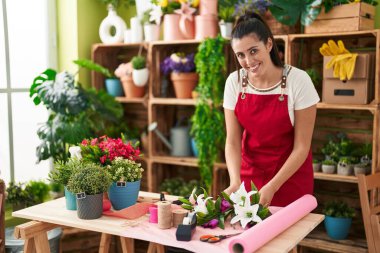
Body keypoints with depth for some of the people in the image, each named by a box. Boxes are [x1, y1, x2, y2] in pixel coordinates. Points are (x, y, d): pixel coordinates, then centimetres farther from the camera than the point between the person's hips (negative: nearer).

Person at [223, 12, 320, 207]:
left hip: (290, 175, -2)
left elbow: (302, 146, -15)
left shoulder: (298, 80, -18)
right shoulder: (234, 82, -9)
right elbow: (232, 142, -7)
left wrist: (272, 187, -21)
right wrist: (235, 182, -22)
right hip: (249, 173, 3)